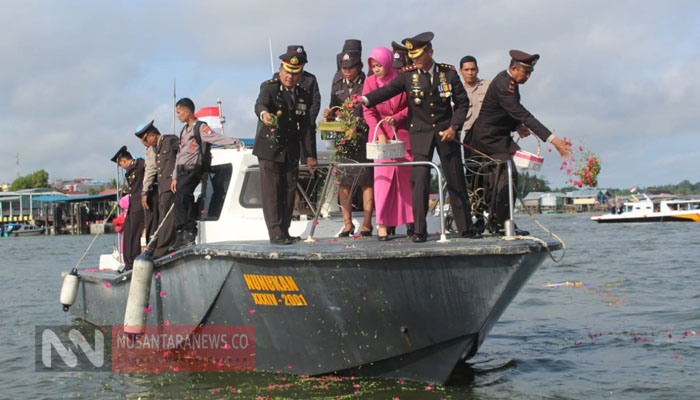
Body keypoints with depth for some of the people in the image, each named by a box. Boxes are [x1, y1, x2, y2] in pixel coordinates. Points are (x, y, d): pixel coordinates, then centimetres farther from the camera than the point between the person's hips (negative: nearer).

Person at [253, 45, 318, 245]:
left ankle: (284, 231, 16)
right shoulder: (269, 87, -7)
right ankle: (275, 233, -9)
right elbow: (260, 104, -29)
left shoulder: (304, 95, 8)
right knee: (272, 191, -8)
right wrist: (264, 114, -53)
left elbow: (306, 128, 12)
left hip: (291, 151, 5)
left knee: (289, 190, 7)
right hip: (269, 149, -5)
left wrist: (310, 155, 8)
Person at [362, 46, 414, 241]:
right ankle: (382, 224, -6)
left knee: (407, 174, 1)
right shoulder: (370, 82, -2)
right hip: (380, 132, 0)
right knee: (383, 176, -7)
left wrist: (397, 118, -16)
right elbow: (368, 112, -4)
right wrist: (380, 134, -16)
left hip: (402, 132, 1)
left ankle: (409, 219, 12)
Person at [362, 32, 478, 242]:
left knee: (456, 179, 5)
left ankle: (466, 227, 17)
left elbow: (462, 102, 4)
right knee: (419, 180, -8)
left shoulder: (449, 73, 0)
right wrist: (365, 99, -33)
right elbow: (387, 90, -16)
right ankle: (419, 230, -2)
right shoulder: (408, 75, -2)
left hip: (446, 132, 1)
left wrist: (454, 126, -8)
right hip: (420, 133, -1)